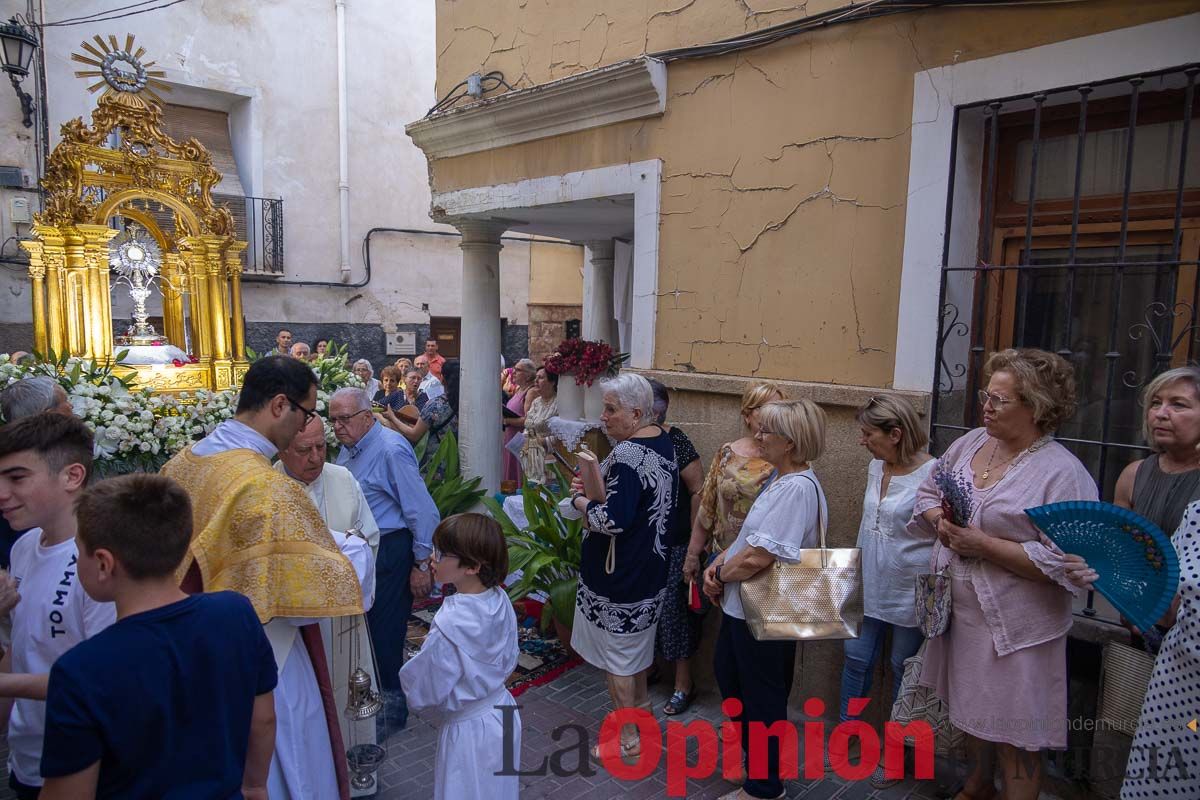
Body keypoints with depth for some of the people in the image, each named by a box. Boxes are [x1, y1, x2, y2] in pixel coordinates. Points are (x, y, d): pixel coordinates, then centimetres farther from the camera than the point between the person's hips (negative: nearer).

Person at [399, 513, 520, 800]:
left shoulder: (449, 626, -33)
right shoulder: (501, 600, -13)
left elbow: (424, 692, -22)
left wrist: (423, 658, -4)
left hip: (470, 731, -6)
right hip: (503, 714, 6)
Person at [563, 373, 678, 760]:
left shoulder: (627, 455, -28)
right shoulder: (663, 442, 2)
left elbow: (612, 519, -33)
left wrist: (580, 502, -15)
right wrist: (596, 485, 2)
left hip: (618, 574, -9)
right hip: (649, 564, 9)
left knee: (617, 654, 8)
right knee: (636, 641, 27)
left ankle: (627, 739, 22)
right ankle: (641, 709, 46)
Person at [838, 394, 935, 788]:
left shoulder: (932, 475, -21)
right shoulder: (876, 466, 2)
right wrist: (857, 569, 17)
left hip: (910, 592, -6)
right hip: (869, 586, 6)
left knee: (903, 670, 11)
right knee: (856, 657, 14)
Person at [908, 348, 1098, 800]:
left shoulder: (1063, 474, -18)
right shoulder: (971, 443, 3)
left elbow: (1064, 562, -24)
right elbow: (927, 493, 13)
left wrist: (984, 545, -24)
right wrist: (941, 521, -7)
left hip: (1014, 627, -7)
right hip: (959, 611, 7)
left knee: (1012, 737, 7)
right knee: (969, 713, 26)